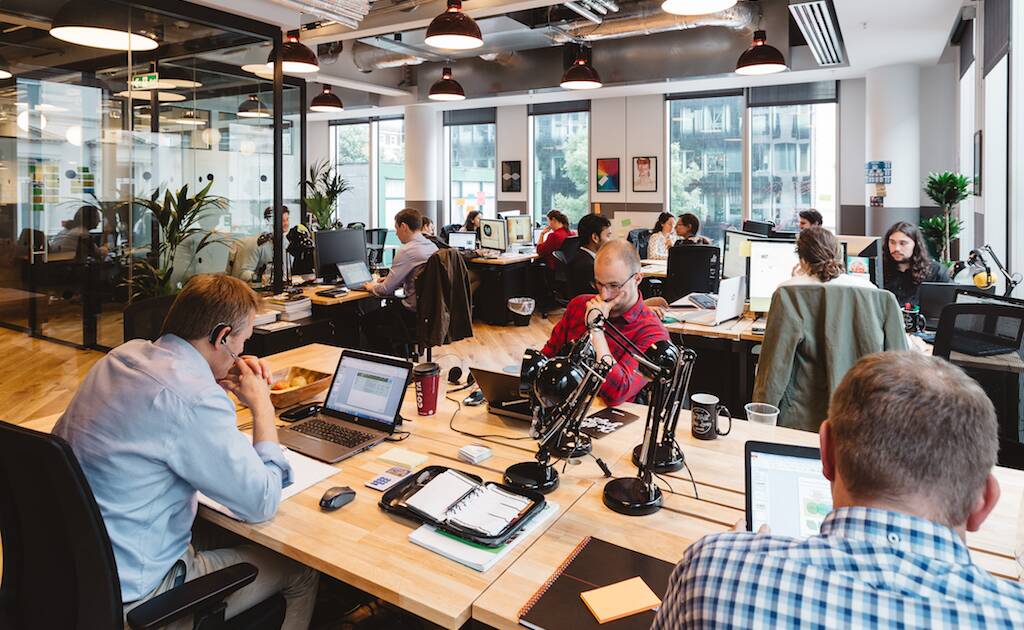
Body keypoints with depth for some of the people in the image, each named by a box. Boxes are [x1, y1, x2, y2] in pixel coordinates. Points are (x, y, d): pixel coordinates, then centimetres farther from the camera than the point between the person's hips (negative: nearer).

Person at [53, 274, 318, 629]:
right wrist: (262, 405, -12)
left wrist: (219, 381, 3)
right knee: (302, 571, 5)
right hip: (127, 593, -9)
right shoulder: (194, 400, -30)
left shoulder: (124, 354, -3)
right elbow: (263, 503, -21)